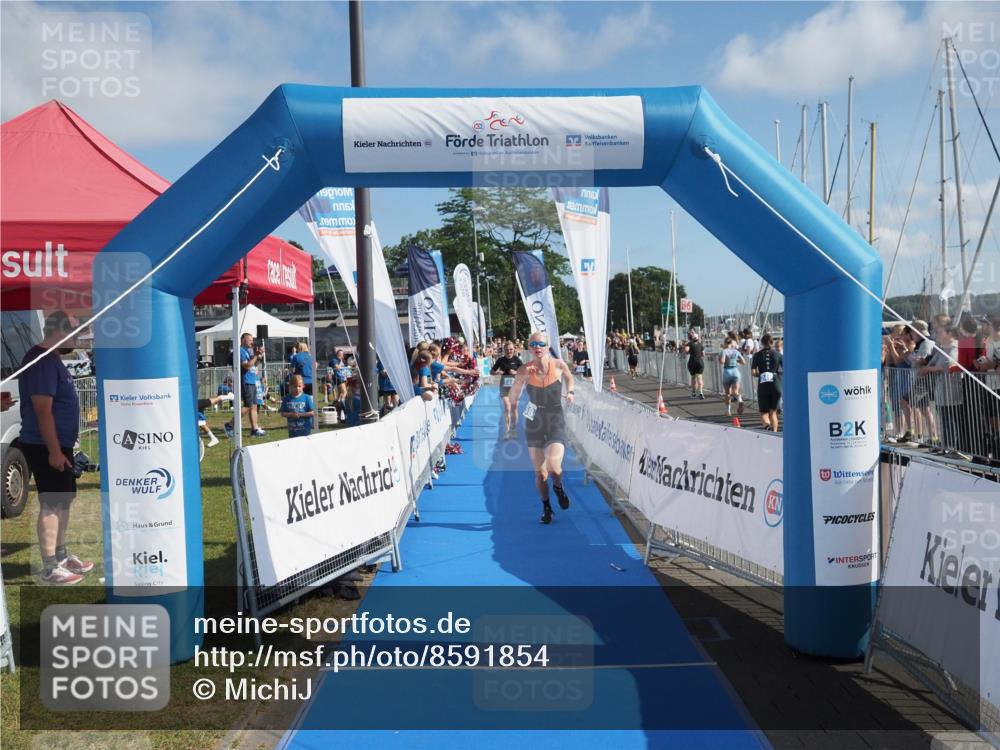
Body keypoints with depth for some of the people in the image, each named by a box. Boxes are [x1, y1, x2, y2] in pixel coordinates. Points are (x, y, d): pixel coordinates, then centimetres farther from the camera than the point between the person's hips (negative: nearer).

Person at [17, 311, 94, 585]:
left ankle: (61, 556, 28)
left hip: (59, 444, 10)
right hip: (46, 448, -10)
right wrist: (54, 450, -24)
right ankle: (50, 568, 1)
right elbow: (42, 409, -23)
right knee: (51, 505, -5)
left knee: (64, 500, 17)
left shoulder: (51, 359, 14)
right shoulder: (42, 360, -18)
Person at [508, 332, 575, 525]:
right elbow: (513, 399, -13)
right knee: (539, 471, 7)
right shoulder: (525, 370, -10)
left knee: (554, 465, -19)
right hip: (534, 424, 1)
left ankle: (558, 487, 17)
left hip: (556, 422, -1)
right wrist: (521, 378, -25)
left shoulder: (558, 365, -9)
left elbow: (569, 377, 14)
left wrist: (570, 392, -4)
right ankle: (546, 507, 31)